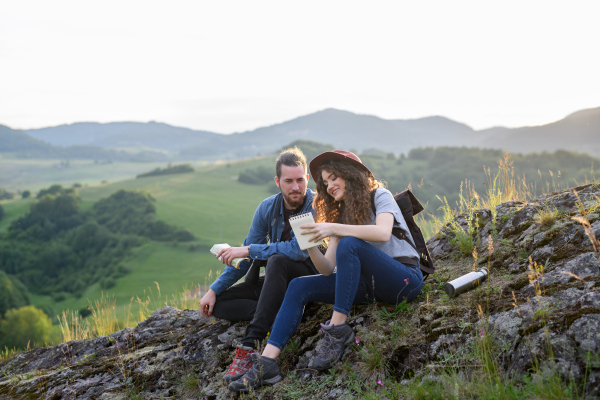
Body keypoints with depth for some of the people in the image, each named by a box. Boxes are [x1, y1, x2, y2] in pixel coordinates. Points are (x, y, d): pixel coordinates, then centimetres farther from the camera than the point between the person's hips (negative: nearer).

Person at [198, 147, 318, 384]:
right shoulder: (268, 208, -1)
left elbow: (299, 250, -31)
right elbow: (246, 255, 5)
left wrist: (248, 250, -24)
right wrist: (214, 290, 0)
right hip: (278, 280, 6)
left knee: (277, 261, -38)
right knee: (218, 303, -5)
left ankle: (250, 345, -40)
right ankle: (280, 313, -25)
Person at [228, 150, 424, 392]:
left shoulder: (380, 196, 0)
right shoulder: (341, 215, 17)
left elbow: (383, 232, -24)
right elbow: (328, 269, 7)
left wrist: (333, 229, -25)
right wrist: (310, 246, -11)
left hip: (405, 278, -7)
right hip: (371, 284, 7)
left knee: (349, 244, -30)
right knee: (299, 287, -6)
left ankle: (338, 329, -25)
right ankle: (266, 363, -16)